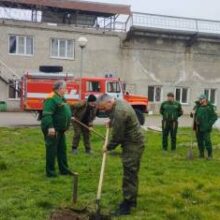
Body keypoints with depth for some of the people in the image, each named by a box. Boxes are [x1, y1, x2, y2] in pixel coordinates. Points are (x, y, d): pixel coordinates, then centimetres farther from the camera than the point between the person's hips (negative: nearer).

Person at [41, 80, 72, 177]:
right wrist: (50, 127, -32)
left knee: (62, 149, 15)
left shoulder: (61, 98, 15)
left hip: (60, 130, 11)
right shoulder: (52, 99, -18)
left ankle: (64, 169, 24)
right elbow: (47, 114, -26)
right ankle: (50, 171, 7)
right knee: (52, 150, -2)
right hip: (52, 130, -11)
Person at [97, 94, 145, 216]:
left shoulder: (119, 112, -26)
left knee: (129, 175, -6)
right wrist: (111, 122, 13)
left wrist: (108, 147, -5)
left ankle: (126, 206, 0)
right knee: (132, 173, 16)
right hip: (134, 142, 10)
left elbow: (117, 136, -20)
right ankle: (132, 200, 27)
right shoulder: (119, 103, 6)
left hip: (132, 144, -10)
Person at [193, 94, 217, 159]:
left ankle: (210, 155, 5)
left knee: (207, 141, -8)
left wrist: (209, 124, -15)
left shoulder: (210, 107, -4)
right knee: (200, 141, 8)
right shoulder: (198, 107, 12)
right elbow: (195, 116, 22)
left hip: (205, 128, -5)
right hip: (198, 127, 5)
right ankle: (201, 154, 18)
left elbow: (215, 117, -6)